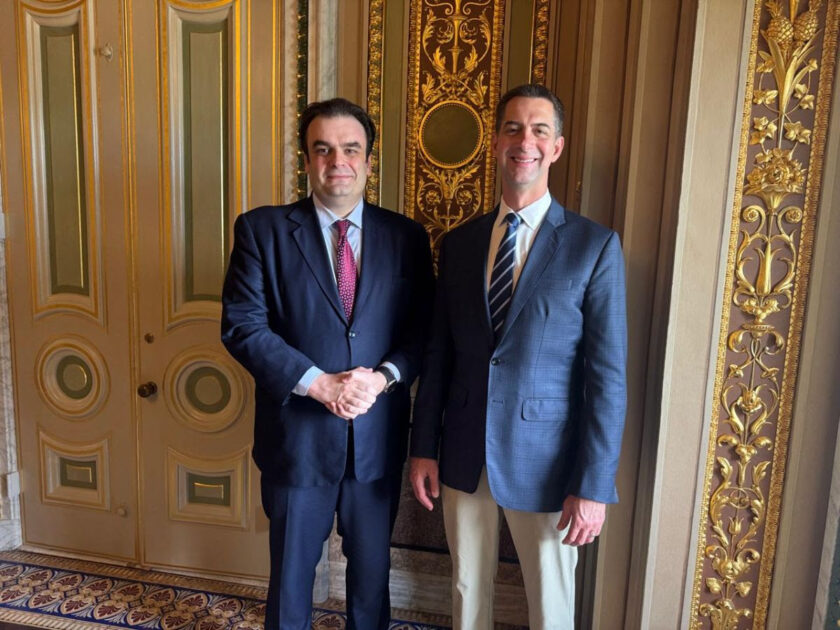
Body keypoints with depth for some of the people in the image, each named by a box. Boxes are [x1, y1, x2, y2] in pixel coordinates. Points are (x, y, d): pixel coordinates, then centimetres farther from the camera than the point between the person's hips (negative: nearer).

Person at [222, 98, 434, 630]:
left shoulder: (406, 236, 1)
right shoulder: (262, 229, -5)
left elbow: (424, 328, -1)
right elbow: (242, 325, -11)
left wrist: (383, 377, -19)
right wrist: (318, 383, -20)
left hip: (379, 438, 2)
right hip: (297, 436, -1)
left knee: (372, 569, 20)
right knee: (291, 570, 19)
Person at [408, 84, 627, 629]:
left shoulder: (595, 246, -9)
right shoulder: (459, 243, 3)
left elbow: (608, 377, -11)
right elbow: (438, 354, 6)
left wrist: (593, 487, -13)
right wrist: (423, 448, 5)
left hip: (545, 462, -3)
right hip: (464, 457, 3)